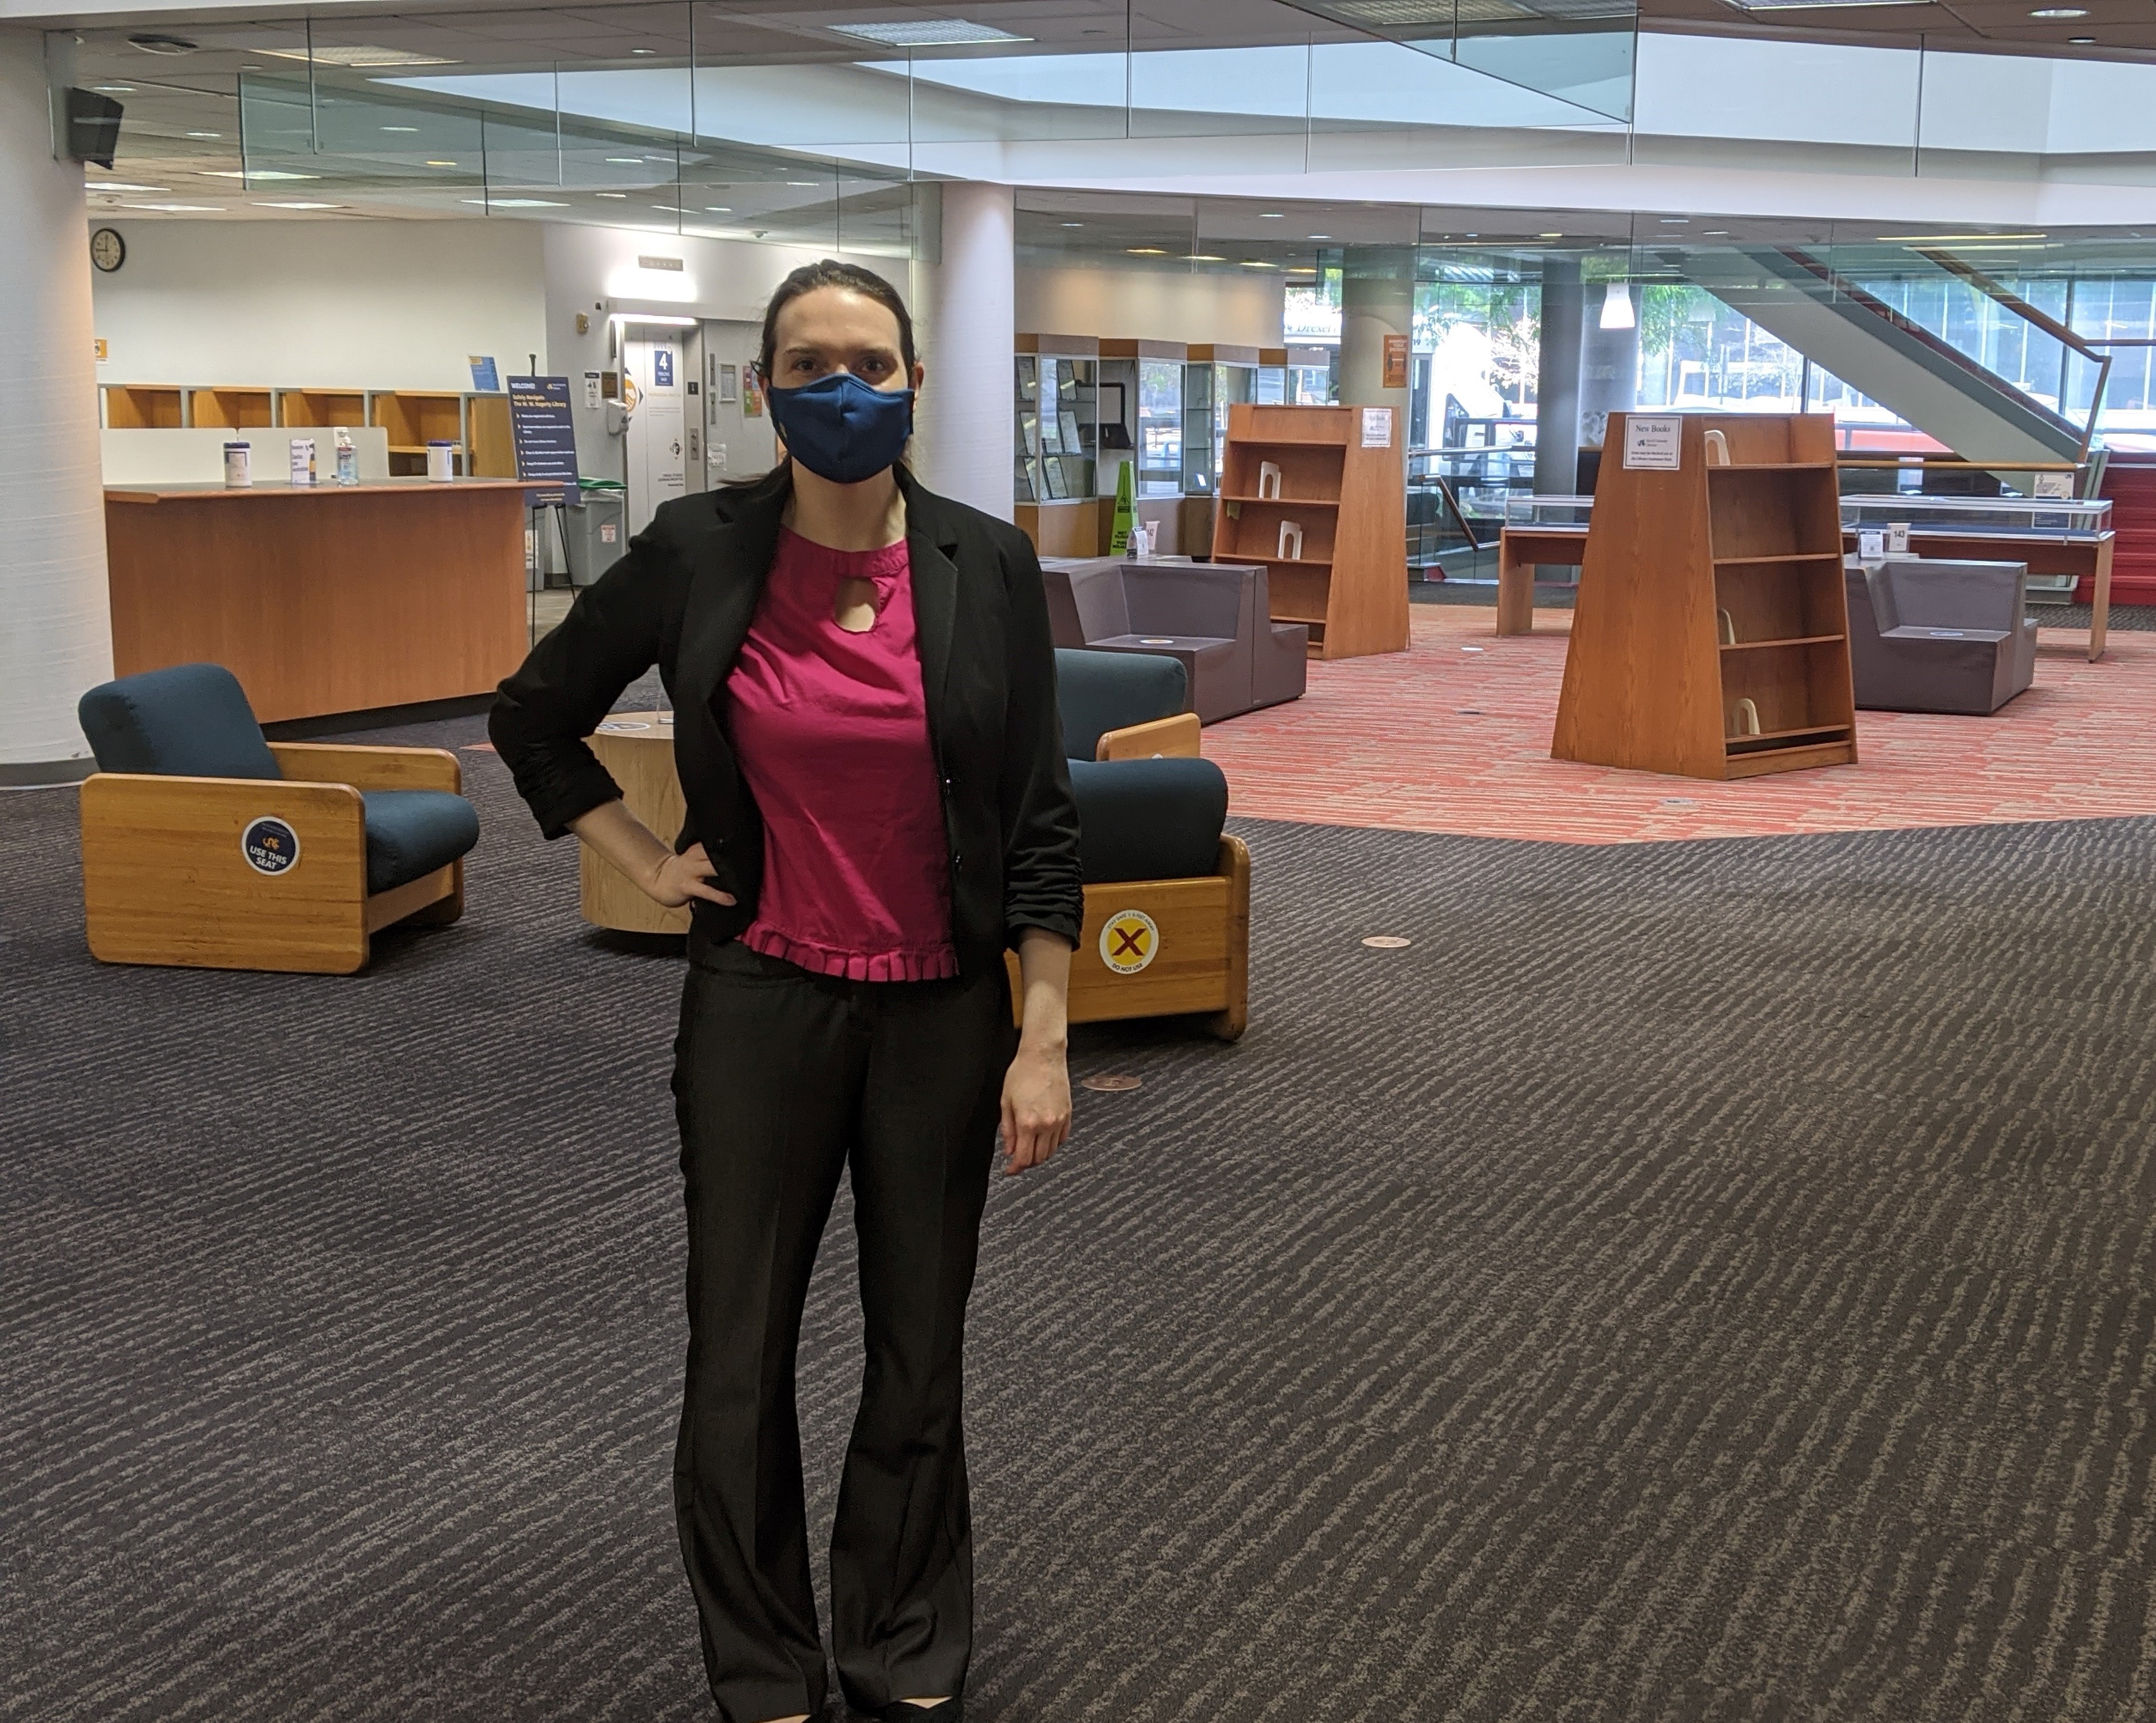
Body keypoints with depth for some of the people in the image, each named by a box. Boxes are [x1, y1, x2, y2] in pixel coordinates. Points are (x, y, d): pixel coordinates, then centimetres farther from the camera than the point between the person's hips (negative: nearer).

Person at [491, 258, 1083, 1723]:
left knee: (920, 1358, 13)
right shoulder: (698, 553, -6)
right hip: (762, 1002, 0)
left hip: (943, 1011, 0)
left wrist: (1046, 1041, -5)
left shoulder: (986, 565, -5)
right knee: (739, 1362, 8)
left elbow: (1040, 822, -2)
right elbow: (535, 715, 9)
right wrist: (646, 862, 0)